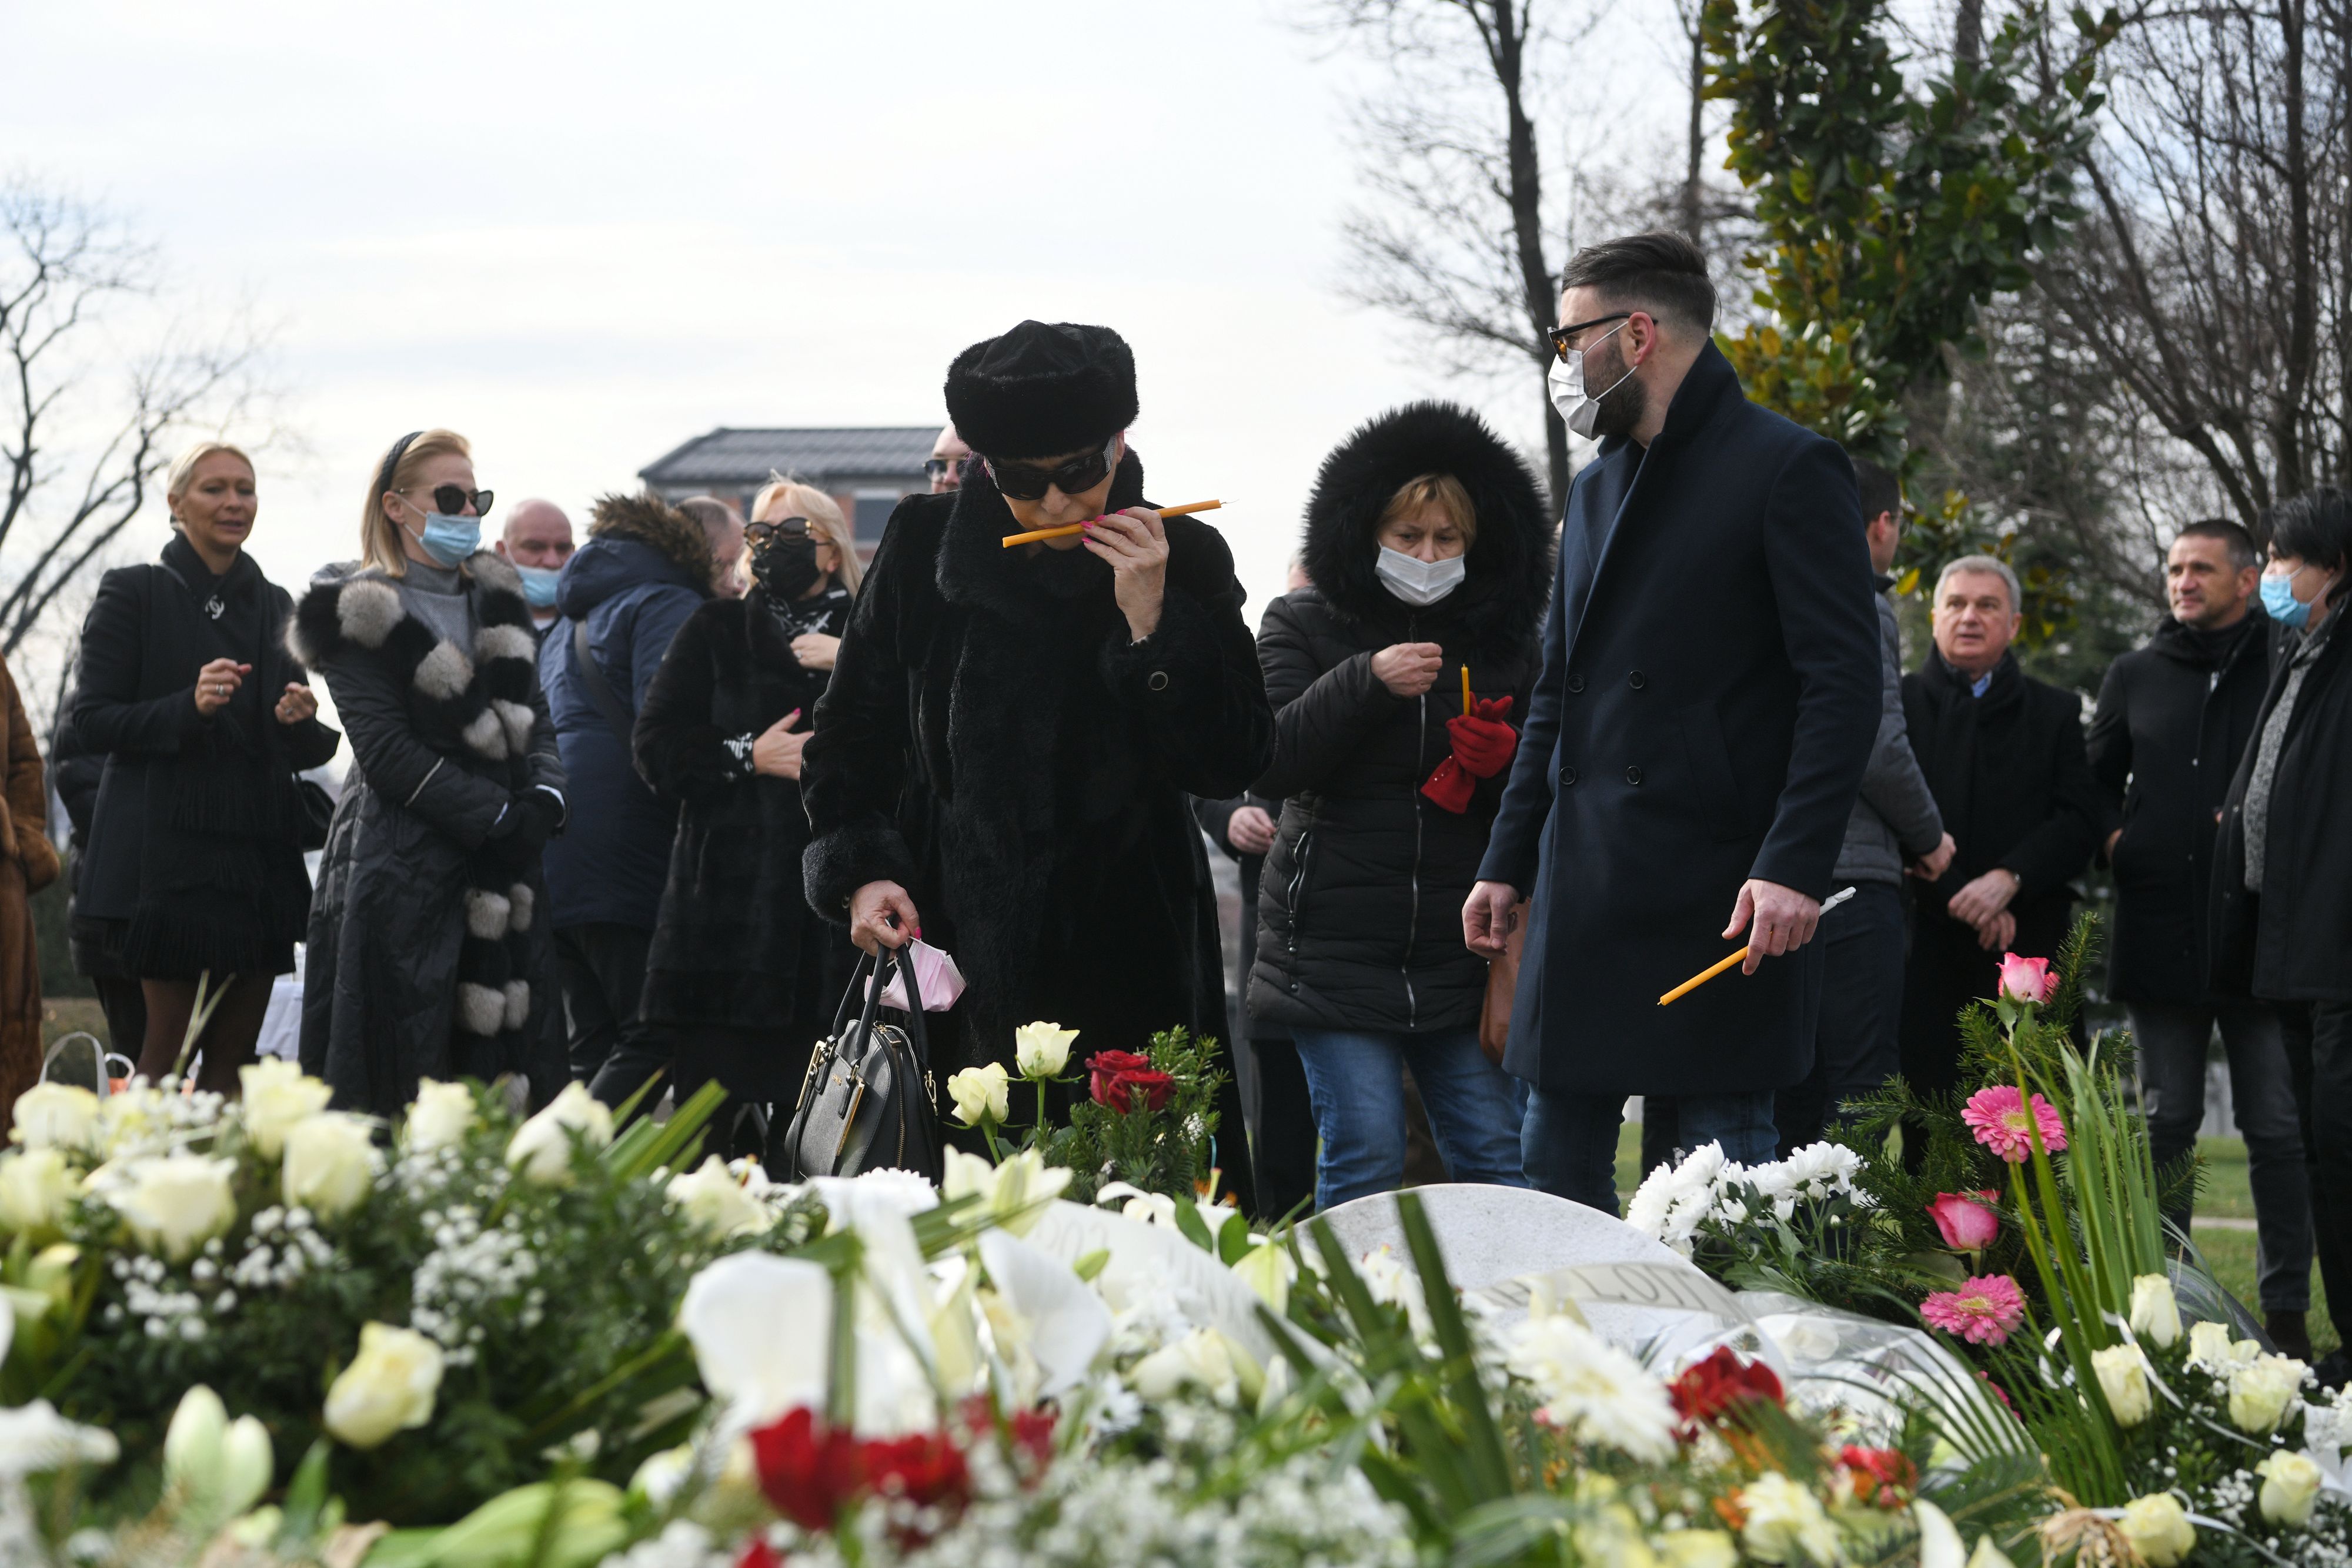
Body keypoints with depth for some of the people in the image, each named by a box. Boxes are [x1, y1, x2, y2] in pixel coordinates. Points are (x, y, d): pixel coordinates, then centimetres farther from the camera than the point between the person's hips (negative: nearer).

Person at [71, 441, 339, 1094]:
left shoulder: (274, 605, 16)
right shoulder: (135, 592, 1)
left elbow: (305, 750, 19)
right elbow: (92, 718, -5)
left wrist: (302, 722, -4)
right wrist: (188, 707, -19)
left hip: (259, 855, 5)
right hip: (168, 853, -5)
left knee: (235, 1052, 2)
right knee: (170, 1045, -6)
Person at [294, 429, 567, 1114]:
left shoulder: (496, 599, 16)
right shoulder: (362, 613, -5)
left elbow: (534, 720, 15)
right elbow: (387, 750, -12)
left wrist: (543, 800, -5)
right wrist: (498, 818, -15)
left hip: (498, 874, 6)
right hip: (401, 872, -6)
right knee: (399, 1081, -7)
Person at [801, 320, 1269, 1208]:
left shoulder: (1184, 561, 2)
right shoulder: (926, 546, 4)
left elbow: (1236, 766, -4)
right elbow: (849, 738, 12)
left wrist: (1151, 623, -13)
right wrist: (861, 872, -3)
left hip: (1129, 963, 0)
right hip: (950, 946, 1)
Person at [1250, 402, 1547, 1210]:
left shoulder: (1502, 644, 11)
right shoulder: (1304, 626, 4)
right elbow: (1271, 763, -9)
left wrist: (1501, 765, -9)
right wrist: (1365, 682, -20)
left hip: (1457, 954, 3)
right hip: (1334, 950, -3)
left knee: (1498, 1159, -1)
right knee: (1365, 1158, -7)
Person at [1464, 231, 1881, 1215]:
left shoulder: (1787, 470, -5)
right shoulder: (1599, 487, 19)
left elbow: (1843, 683, -12)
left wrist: (1795, 865, -21)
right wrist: (1509, 859, 17)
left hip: (1715, 892, -7)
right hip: (1584, 882, 8)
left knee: (1724, 1162, -4)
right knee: (1557, 1162, 8)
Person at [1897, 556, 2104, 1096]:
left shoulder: (2055, 713, 17)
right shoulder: (1898, 702, 12)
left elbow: (2080, 821, 4)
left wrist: (2009, 878, -12)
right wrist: (1958, 895, -10)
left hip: (2029, 949, 1)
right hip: (1926, 948, -1)